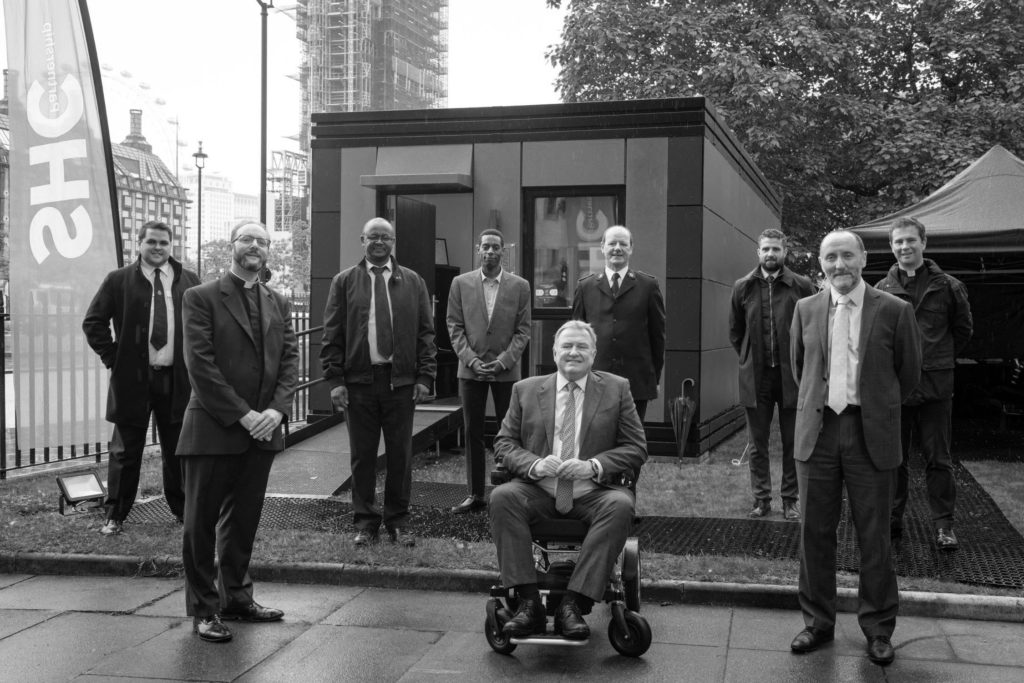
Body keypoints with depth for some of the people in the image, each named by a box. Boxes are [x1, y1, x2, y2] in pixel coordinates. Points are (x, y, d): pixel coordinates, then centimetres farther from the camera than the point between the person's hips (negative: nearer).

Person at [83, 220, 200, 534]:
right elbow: (93, 322, 3)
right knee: (125, 451, 5)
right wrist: (112, 357, -4)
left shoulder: (190, 281, 6)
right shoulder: (118, 281, 0)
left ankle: (182, 509, 25)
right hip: (132, 378, -2)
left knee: (178, 450, 11)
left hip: (177, 378, 2)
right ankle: (115, 515, 16)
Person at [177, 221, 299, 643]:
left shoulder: (278, 304, 13)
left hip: (262, 429, 5)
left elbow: (289, 360, 7)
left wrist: (276, 410, -9)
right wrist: (242, 414, -16)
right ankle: (203, 609, 13)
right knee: (202, 522, 3)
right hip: (214, 429, -5)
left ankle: (236, 598, 26)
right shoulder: (202, 298, -4)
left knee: (244, 520, 13)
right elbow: (200, 363, -12)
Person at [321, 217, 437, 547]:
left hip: (400, 380, 1)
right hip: (359, 381, -1)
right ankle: (365, 523, 16)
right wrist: (335, 380, -5)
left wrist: (424, 377, -2)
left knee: (400, 455, 6)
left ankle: (397, 522, 18)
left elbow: (425, 332, 7)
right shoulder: (344, 281, 6)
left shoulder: (413, 282, 9)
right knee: (362, 455, 6)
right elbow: (332, 334, 3)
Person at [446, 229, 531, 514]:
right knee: (472, 433, 5)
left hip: (506, 370, -1)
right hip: (470, 369, 1)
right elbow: (455, 327, 2)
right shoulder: (461, 283, 4)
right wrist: (471, 360, -9)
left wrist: (503, 361, -12)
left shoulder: (520, 286, 2)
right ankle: (475, 495, 12)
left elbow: (523, 330, 0)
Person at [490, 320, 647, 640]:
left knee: (620, 505, -33)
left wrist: (593, 466, -13)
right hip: (539, 491, 1)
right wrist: (534, 464, -12)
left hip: (593, 492, -1)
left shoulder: (616, 389, 9)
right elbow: (504, 443, 9)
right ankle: (529, 603, -25)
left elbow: (636, 449, 4)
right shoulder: (525, 390, 12)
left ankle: (573, 605, -29)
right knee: (501, 497, -28)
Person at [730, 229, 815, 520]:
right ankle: (761, 498, 19)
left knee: (792, 442, 7)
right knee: (758, 443, 9)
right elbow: (735, 331, 12)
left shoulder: (802, 286, -5)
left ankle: (790, 499, 18)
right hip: (755, 376, 2)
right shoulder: (743, 287, 2)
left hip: (792, 375, -2)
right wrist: (749, 359, 9)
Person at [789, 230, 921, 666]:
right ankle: (817, 621, 21)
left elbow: (909, 372, 8)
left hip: (872, 434, -2)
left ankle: (878, 629, 18)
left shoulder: (894, 311, -2)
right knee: (815, 532, 7)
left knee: (874, 536, 4)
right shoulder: (806, 310, 6)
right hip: (818, 430, 2)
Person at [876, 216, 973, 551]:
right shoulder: (881, 290, 2)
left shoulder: (948, 286, 1)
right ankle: (892, 522, 18)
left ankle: (943, 524, 16)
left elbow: (963, 330, 12)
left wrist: (940, 360, 11)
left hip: (935, 385, -1)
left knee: (938, 459, 6)